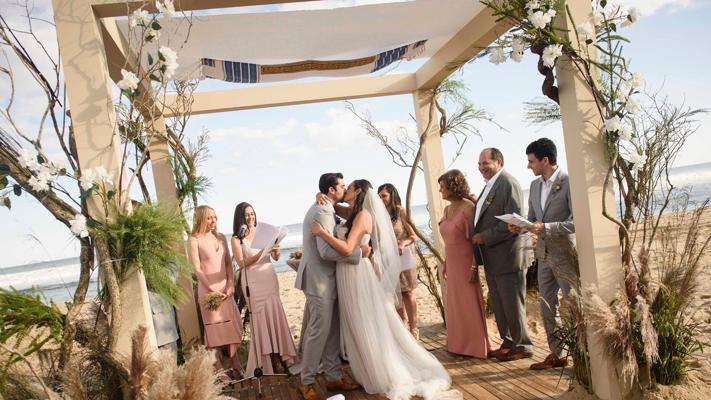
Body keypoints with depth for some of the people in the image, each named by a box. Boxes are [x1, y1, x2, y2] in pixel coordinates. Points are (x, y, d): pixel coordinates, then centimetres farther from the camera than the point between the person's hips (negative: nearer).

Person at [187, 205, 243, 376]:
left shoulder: (221, 237, 10)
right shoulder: (194, 239, -5)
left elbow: (229, 264, 9)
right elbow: (197, 269, -9)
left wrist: (231, 285, -4)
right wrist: (212, 290, -13)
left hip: (225, 288, 5)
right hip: (208, 290, -5)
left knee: (232, 326, 4)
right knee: (214, 329, -1)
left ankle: (236, 366, 12)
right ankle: (219, 371, 6)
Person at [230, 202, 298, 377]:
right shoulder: (236, 239, -2)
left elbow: (276, 258, 8)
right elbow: (242, 263, -10)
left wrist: (275, 249, -15)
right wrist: (262, 251, -20)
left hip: (270, 278, 4)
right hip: (254, 281, -3)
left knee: (275, 315, 6)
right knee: (260, 318, 1)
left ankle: (278, 355, 18)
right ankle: (264, 362, 11)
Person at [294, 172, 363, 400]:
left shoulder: (323, 209, 15)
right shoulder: (322, 212, -19)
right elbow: (327, 251, -27)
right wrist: (360, 252, -20)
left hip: (325, 279, 10)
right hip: (319, 280, -10)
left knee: (332, 330, 11)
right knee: (319, 330, -2)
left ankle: (333, 377, 19)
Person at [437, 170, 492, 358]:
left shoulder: (468, 208, -16)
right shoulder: (447, 209, 7)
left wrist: (474, 268, -20)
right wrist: (445, 263, 13)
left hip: (465, 264, -8)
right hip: (453, 265, 8)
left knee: (470, 305, 3)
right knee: (455, 305, 14)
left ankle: (477, 346, 17)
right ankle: (461, 344, 27)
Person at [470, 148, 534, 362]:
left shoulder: (509, 184, -14)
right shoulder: (489, 185, 15)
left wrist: (485, 237, -18)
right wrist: (478, 237, 3)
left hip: (507, 256, -9)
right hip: (491, 259, 9)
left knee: (513, 305, 2)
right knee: (498, 305, 16)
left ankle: (522, 346, 16)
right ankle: (509, 342, 29)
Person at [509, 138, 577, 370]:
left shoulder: (569, 183, -14)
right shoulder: (535, 185, 9)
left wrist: (546, 227, -25)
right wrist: (520, 227, -4)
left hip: (565, 255, -7)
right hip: (544, 255, 7)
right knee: (547, 307, 13)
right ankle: (556, 354, 25)